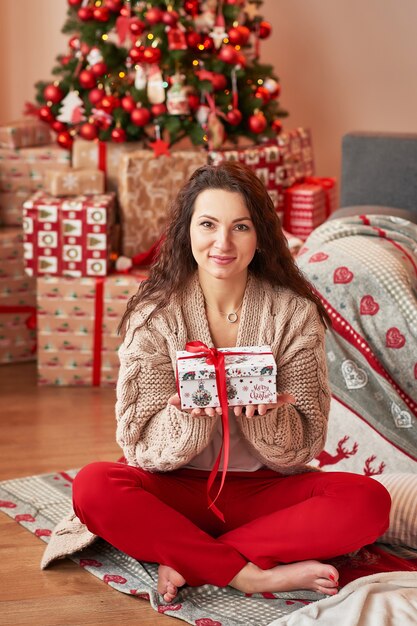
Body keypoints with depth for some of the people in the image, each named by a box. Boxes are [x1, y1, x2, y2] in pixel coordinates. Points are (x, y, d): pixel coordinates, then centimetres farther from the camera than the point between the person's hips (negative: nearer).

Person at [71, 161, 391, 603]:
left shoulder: (295, 313, -5)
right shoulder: (154, 314, -6)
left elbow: (301, 448, -6)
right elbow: (141, 446, -9)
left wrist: (264, 413, -28)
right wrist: (192, 414, -30)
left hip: (267, 489, 1)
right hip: (179, 490, -1)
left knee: (368, 501, -26)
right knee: (93, 487, -30)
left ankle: (189, 560, -21)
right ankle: (256, 575, -22)